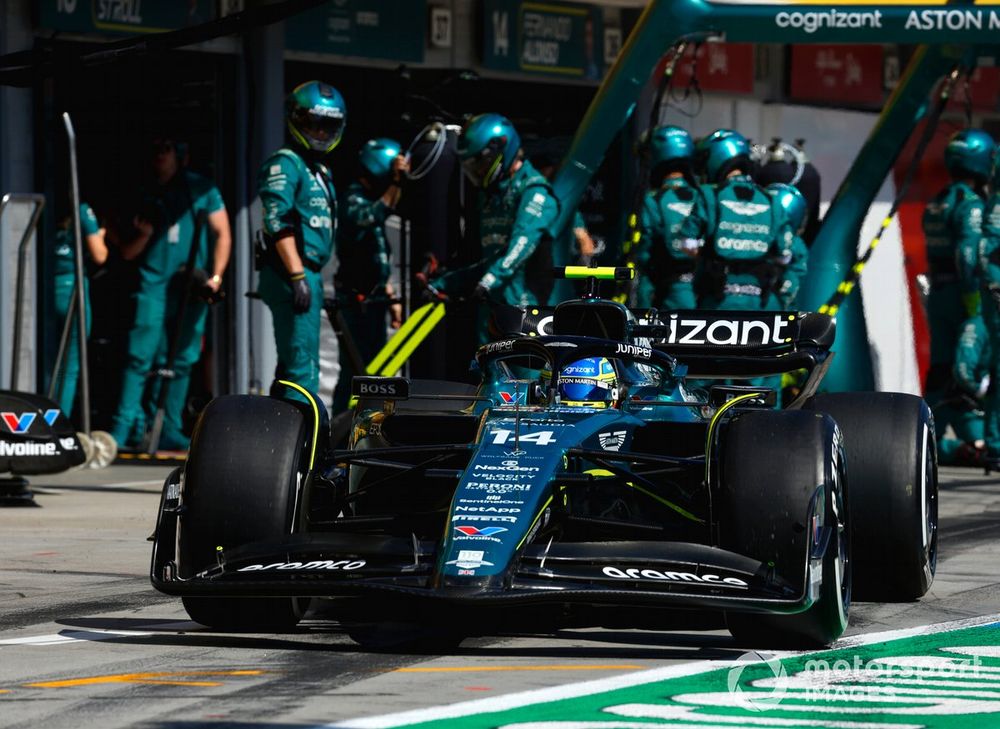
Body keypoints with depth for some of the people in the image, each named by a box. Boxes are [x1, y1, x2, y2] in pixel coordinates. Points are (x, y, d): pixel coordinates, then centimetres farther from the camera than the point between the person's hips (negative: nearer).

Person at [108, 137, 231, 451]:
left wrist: (215, 276, -4)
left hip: (191, 285, 0)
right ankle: (125, 427, -12)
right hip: (153, 283, 0)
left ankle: (168, 430, 7)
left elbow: (222, 234, 8)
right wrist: (143, 234, -7)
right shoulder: (145, 195, 11)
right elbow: (127, 254, 15)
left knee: (181, 360, 2)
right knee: (141, 356, -11)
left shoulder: (201, 190, 8)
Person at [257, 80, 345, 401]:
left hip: (309, 275, 10)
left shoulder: (319, 170, 22)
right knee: (304, 366, -14)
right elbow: (279, 224, -18)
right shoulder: (284, 164, -8)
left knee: (291, 365, 13)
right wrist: (298, 276, -24)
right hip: (292, 275, -10)